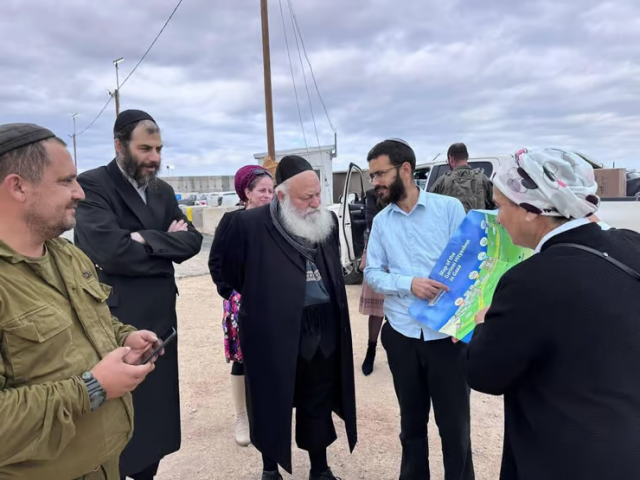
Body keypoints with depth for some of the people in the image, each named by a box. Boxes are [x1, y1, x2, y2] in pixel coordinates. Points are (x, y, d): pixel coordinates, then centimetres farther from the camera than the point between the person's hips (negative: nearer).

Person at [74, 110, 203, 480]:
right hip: (116, 321, -7)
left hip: (161, 316, 7)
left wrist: (148, 240, -15)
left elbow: (192, 240, 3)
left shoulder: (162, 190, 10)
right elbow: (111, 250, -26)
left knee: (157, 406, 18)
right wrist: (168, 245, -12)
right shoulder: (92, 185, -12)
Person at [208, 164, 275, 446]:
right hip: (243, 302, -3)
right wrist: (229, 292, -8)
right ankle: (242, 419, 21)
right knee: (242, 359, 6)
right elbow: (216, 261, -4)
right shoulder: (232, 220, -6)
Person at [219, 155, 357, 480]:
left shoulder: (327, 222, 1)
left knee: (320, 406, 17)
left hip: (324, 333, 4)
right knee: (273, 405, 14)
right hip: (273, 336, -4)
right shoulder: (249, 224, -15)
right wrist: (263, 301, 6)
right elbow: (230, 272, -1)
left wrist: (322, 299, 12)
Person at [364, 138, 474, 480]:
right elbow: (372, 273, 2)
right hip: (402, 334, 3)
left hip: (447, 332, -3)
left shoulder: (449, 208, -4)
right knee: (411, 420, 18)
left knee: (454, 423, 7)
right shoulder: (381, 221, 6)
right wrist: (409, 283, -17)